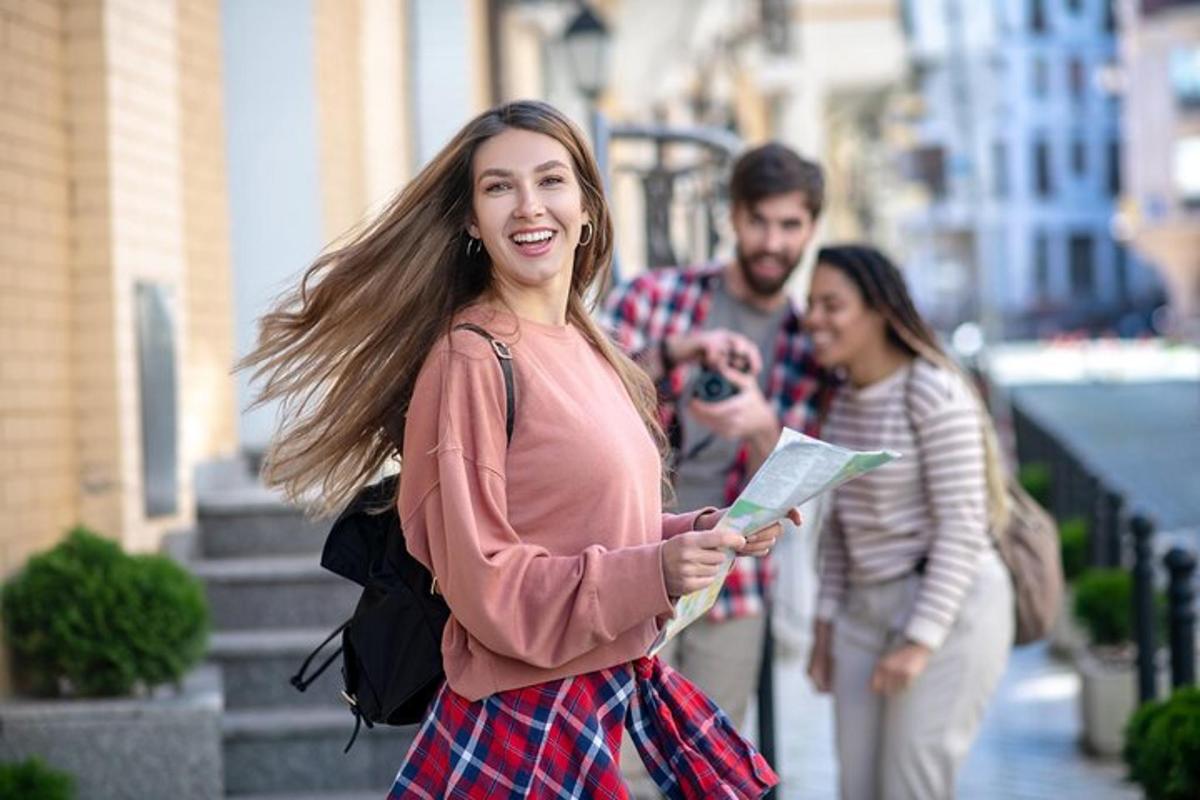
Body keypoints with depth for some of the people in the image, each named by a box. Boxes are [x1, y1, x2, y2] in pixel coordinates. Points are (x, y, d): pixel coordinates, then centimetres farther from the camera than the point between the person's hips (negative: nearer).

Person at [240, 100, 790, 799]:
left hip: (615, 686, 8)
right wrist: (651, 573, -24)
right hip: (524, 722, -8)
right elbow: (484, 583, -16)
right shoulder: (472, 357, -15)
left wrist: (702, 533, 2)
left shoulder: (585, 349, 9)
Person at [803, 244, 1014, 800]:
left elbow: (961, 528, -18)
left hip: (949, 609, -8)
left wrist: (920, 643, -19)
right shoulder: (845, 395, 7)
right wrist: (826, 621, 13)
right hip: (869, 609, 8)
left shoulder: (935, 393, -17)